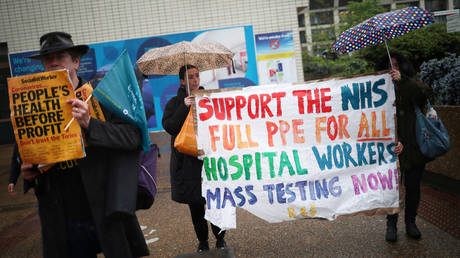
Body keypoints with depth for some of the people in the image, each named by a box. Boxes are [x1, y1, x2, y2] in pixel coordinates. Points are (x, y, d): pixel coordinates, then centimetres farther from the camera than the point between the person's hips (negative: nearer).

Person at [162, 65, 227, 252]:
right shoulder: (175, 103, 5)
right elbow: (168, 126, -9)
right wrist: (184, 108, -17)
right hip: (188, 161, -1)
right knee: (195, 203, 6)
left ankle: (220, 238, 20)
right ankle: (202, 241, 22)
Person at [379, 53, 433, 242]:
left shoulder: (412, 85, 5)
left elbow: (426, 92, -18)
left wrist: (402, 80, -26)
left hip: (414, 145, 1)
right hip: (393, 146, 0)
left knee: (413, 186, 9)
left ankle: (410, 222, 26)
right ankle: (391, 224, 16)